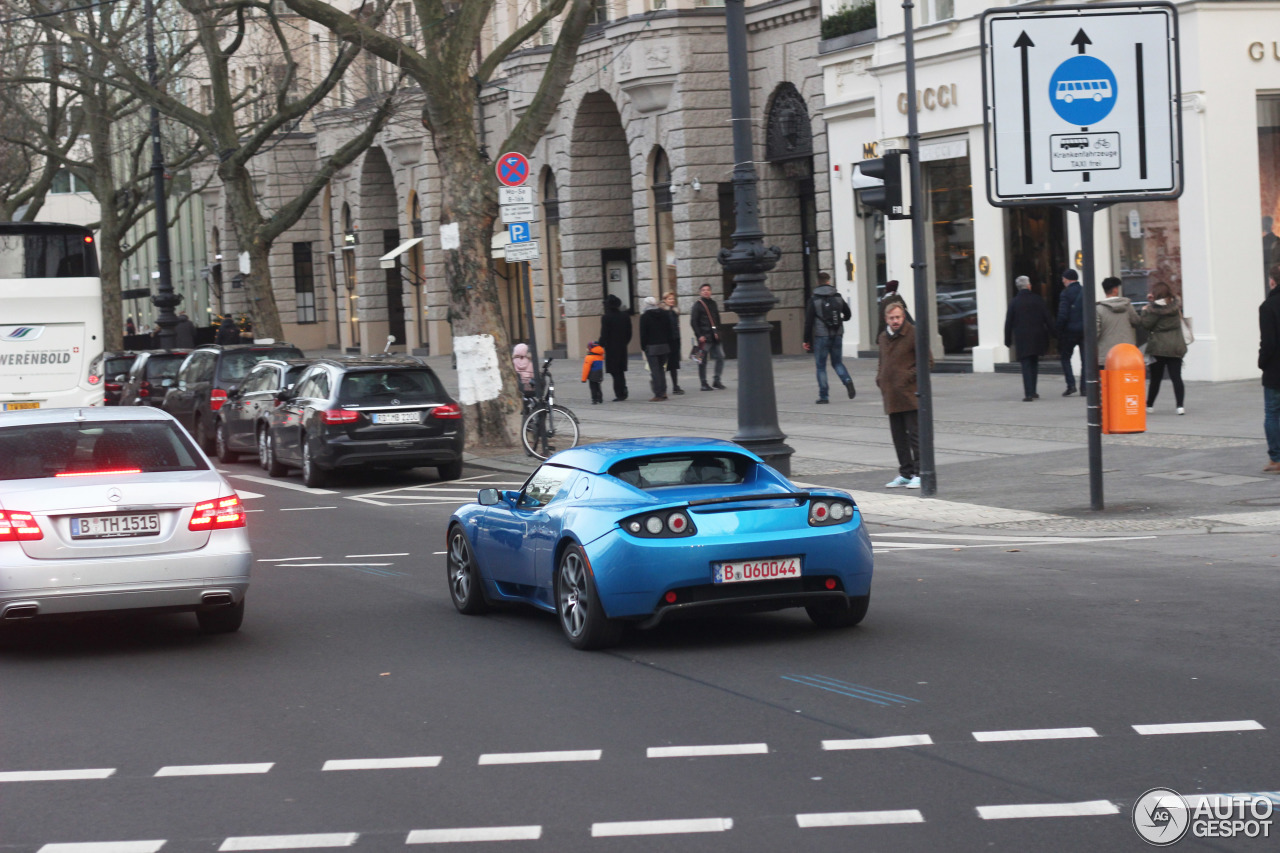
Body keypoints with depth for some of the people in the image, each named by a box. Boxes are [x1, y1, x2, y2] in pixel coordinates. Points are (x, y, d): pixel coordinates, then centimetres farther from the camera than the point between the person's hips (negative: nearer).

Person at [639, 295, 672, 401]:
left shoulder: (645, 316, -7)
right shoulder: (664, 314, 7)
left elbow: (643, 333, -8)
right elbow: (669, 331, 9)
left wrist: (643, 346, 0)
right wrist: (668, 344, 13)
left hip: (651, 347, -5)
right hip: (664, 345, 5)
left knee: (654, 370, -4)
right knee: (661, 368, 15)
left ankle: (658, 394, -8)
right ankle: (663, 392, 13)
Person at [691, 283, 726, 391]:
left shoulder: (713, 303, 14)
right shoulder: (698, 305, -3)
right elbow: (693, 322, -7)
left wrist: (717, 332, 7)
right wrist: (699, 336, -13)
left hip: (714, 337, 6)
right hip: (704, 337, -6)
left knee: (720, 357, 0)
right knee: (703, 360, -1)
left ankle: (716, 380, 9)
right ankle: (703, 383, 4)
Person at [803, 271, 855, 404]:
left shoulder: (814, 300, -7)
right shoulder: (838, 298, 5)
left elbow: (808, 322, -9)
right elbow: (848, 314, 14)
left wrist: (806, 340, -4)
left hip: (821, 337, -3)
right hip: (837, 336, 3)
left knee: (821, 366, 4)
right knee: (837, 362, 16)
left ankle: (823, 396, 2)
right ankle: (848, 381, -12)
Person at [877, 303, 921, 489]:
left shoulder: (913, 334, -7)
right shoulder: (883, 337, 16)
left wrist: (910, 376, -13)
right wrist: (879, 379, 14)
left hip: (909, 395, -7)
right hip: (890, 396, 7)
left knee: (915, 435, -5)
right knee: (898, 436, 11)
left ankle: (919, 474, -2)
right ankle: (905, 474, 18)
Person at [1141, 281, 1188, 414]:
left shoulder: (1154, 308, -14)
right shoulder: (1176, 305, 4)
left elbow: (1146, 324, -13)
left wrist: (1145, 312, 2)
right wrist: (1152, 302, 16)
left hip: (1158, 347, -4)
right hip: (1176, 347, 4)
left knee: (1155, 378, 7)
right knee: (1176, 377, 1)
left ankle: (1149, 405, 18)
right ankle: (1180, 406, -9)